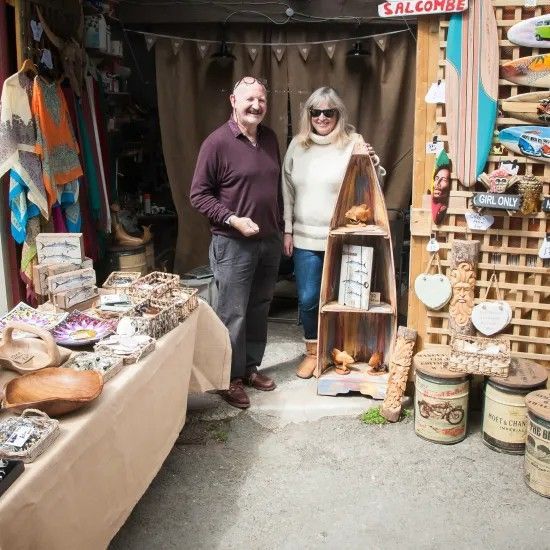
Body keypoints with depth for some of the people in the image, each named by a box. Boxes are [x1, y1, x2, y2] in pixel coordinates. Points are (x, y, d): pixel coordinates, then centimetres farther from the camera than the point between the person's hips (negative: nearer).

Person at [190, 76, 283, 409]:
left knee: (259, 309, 15)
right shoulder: (217, 143, -12)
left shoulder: (270, 138, 8)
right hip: (234, 244, -6)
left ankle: (251, 367, 30)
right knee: (233, 314, 1)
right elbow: (199, 194, -11)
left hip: (270, 240, 7)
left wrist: (282, 228, 17)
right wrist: (232, 219, -20)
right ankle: (231, 378, 15)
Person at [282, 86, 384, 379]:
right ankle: (312, 351, 28)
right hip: (305, 237, 3)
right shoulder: (298, 144, 6)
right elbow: (288, 191, 10)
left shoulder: (353, 143, -5)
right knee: (308, 299, 7)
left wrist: (374, 164, -25)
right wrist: (288, 230, 8)